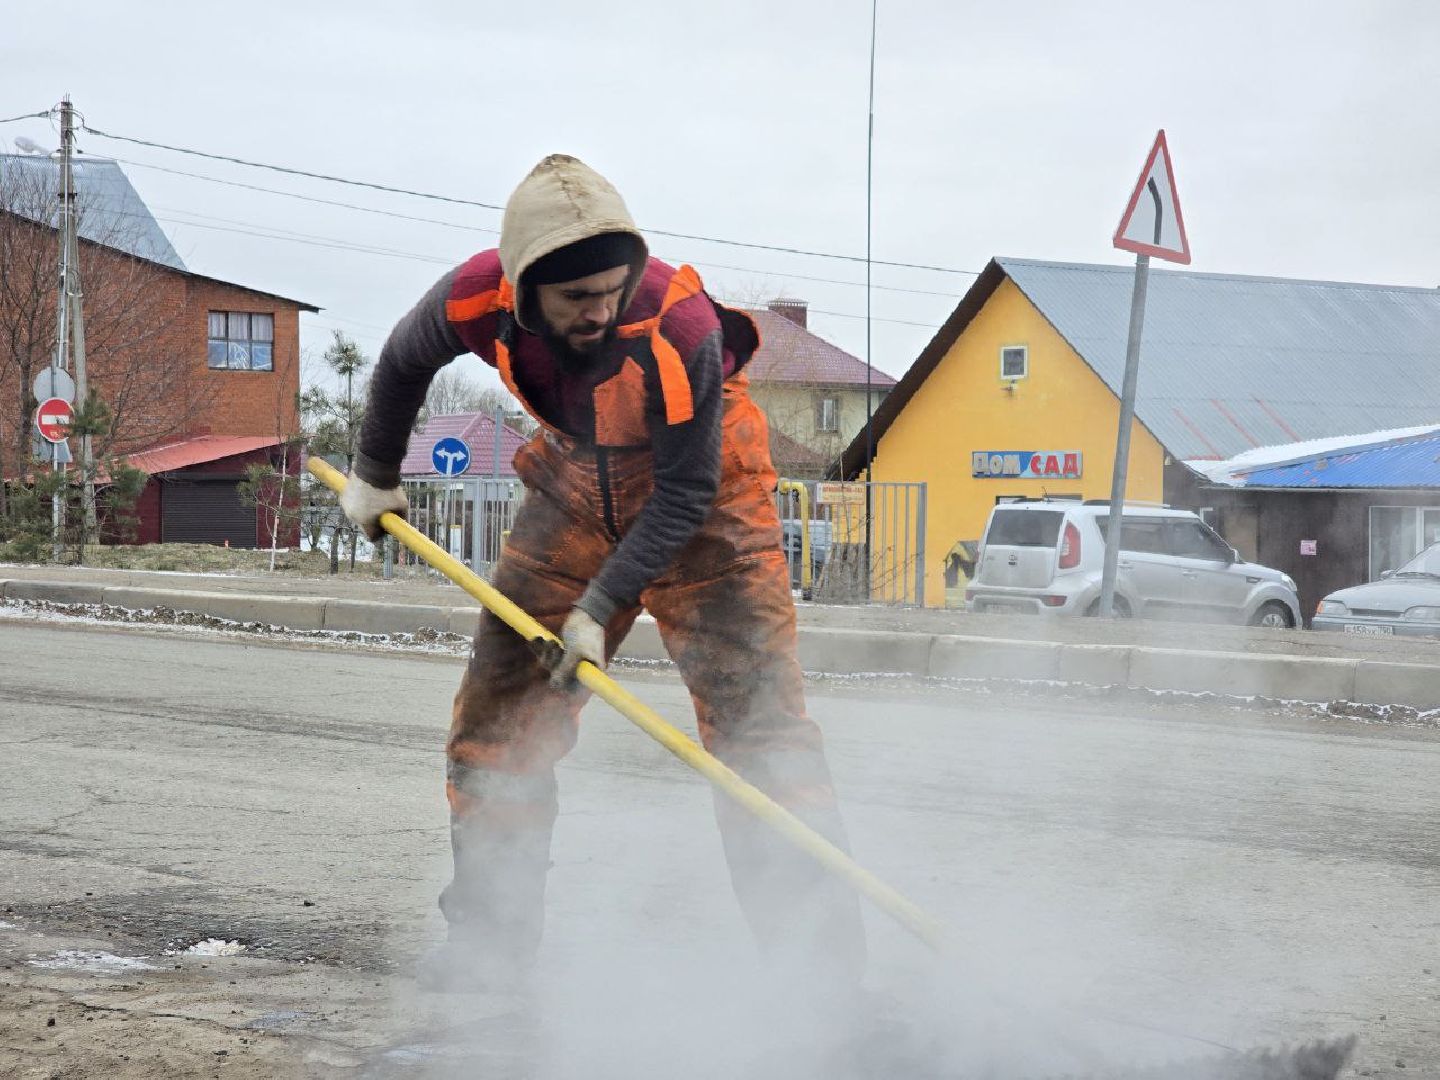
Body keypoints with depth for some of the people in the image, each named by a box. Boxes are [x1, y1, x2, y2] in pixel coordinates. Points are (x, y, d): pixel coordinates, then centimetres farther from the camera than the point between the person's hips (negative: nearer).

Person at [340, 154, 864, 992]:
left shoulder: (680, 328, -35)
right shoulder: (475, 301, -24)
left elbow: (685, 492, -24)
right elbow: (404, 366, 1)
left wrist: (602, 604, -26)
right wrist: (376, 476, 15)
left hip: (701, 495, -4)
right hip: (578, 489, 4)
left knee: (755, 710, -14)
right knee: (501, 706, 2)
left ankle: (815, 943, -11)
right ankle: (489, 937, 13)